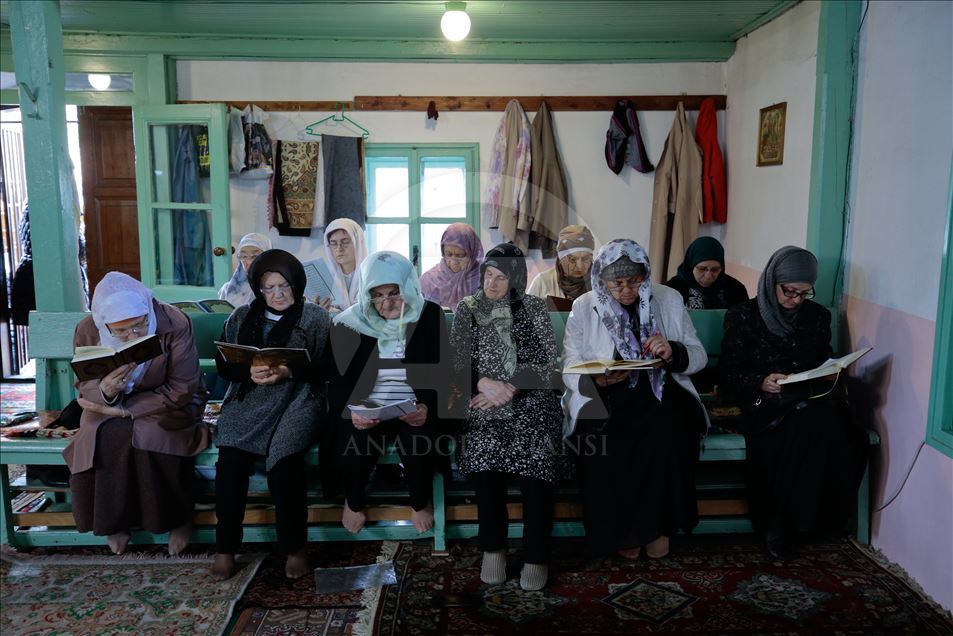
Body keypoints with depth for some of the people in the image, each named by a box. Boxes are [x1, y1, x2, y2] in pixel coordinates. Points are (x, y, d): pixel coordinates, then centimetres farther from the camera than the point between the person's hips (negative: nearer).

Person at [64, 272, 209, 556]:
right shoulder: (87, 331, -12)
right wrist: (105, 390, -29)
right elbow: (85, 388, -3)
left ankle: (176, 519, -5)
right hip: (110, 408, 3)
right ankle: (114, 521, -1)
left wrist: (125, 410, -20)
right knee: (108, 439, -27)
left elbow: (182, 391, -19)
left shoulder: (175, 324, -22)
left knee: (151, 439, -31)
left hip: (168, 405, -3)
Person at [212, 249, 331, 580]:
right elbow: (223, 364, 12)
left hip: (297, 399, -2)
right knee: (230, 458, -26)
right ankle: (225, 547, -10)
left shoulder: (316, 317, 8)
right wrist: (249, 371, -9)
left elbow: (325, 368, 1)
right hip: (248, 400, 3)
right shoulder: (242, 316, 17)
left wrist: (288, 372, -16)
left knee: (284, 457, -30)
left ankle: (294, 547, -13)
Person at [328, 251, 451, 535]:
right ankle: (354, 501, 9)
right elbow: (337, 381, 0)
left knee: (418, 445, -30)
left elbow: (443, 374, -4)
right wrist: (352, 411, -21)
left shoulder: (430, 317, -4)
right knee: (353, 445, -28)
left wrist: (428, 407, -24)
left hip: (415, 411, 0)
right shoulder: (350, 322, -3)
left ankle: (421, 501, 7)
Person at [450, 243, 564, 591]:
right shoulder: (466, 308, 10)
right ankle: (493, 547, -9)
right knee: (483, 451, -29)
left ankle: (536, 555, -13)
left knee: (536, 455, -29)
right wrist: (485, 384, -17)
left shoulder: (534, 308, 6)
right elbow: (457, 363, 4)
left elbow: (546, 365, 0)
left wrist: (508, 389, -14)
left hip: (529, 397, 0)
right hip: (482, 400, 1)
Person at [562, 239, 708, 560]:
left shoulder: (669, 299, 7)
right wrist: (596, 379, -23)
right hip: (604, 398, -1)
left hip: (660, 391, 1)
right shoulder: (584, 307, 3)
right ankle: (619, 531, -7)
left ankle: (657, 524, -8)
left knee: (668, 434, -31)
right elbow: (569, 368, 1)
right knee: (602, 441, -31)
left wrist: (672, 353, -15)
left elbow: (699, 356, 8)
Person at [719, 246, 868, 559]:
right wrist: (760, 383, -20)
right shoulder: (743, 316, 1)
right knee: (810, 427, -36)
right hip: (765, 404, -4)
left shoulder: (817, 316, 13)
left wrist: (833, 384, -3)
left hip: (812, 401, 4)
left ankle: (783, 527, -18)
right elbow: (729, 373, -1)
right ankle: (785, 522, -17)